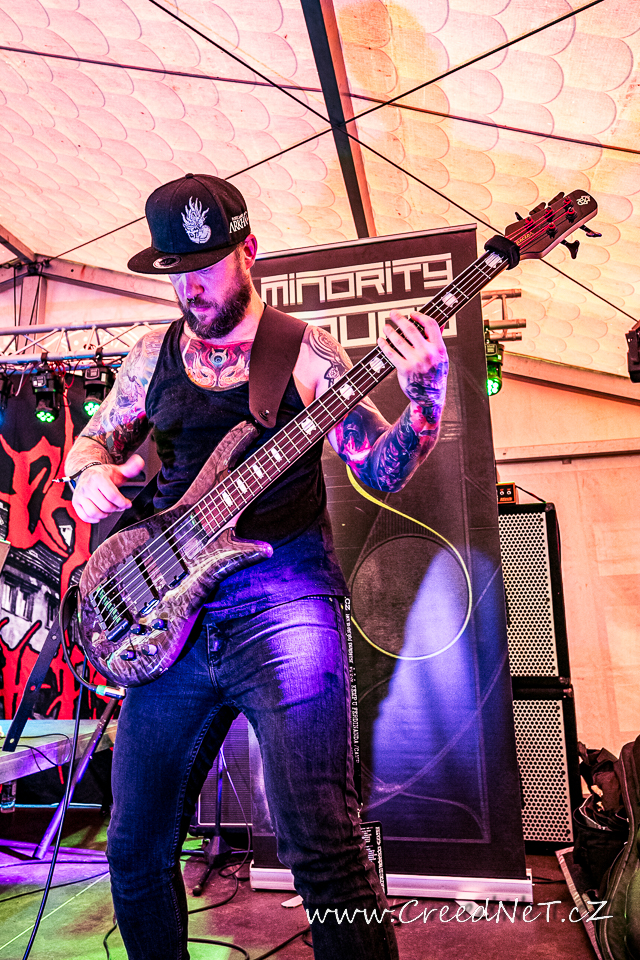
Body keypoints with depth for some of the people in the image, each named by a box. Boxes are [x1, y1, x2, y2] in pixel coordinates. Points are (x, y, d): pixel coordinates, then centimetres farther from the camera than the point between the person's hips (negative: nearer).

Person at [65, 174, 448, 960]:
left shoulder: (304, 352, 2)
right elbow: (92, 440, 21)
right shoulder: (153, 356, 13)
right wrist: (91, 472, -2)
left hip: (284, 606, -4)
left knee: (321, 846, -7)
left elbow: (382, 471, 1)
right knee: (135, 848, 16)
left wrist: (427, 394, -16)